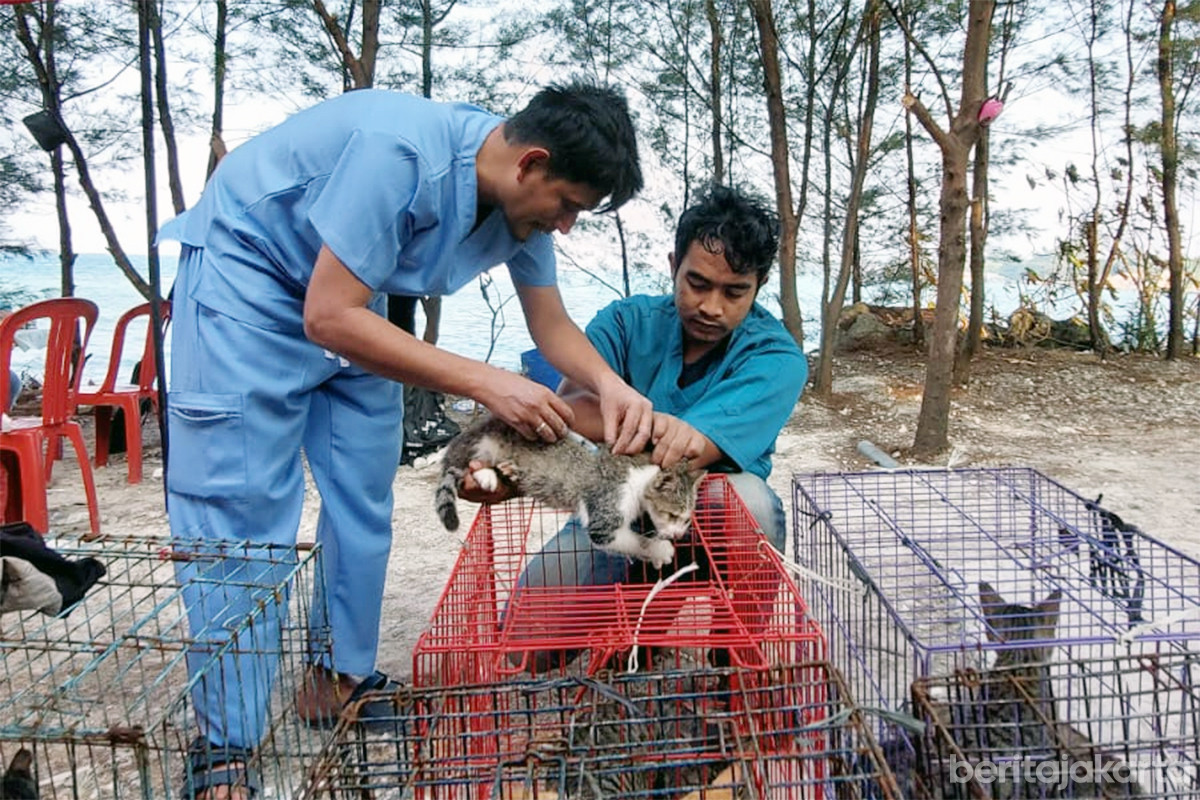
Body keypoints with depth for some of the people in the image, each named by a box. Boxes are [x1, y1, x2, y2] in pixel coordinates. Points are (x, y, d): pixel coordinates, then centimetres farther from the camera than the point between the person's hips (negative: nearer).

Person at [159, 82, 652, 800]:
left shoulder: (523, 196, -9)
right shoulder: (402, 151, -35)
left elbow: (553, 325, -2)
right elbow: (329, 318, -34)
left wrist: (610, 384, -23)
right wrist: (484, 382, -36)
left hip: (348, 298, 8)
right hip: (246, 267, -7)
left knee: (365, 494, 5)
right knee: (239, 501, -11)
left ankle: (344, 676, 20)